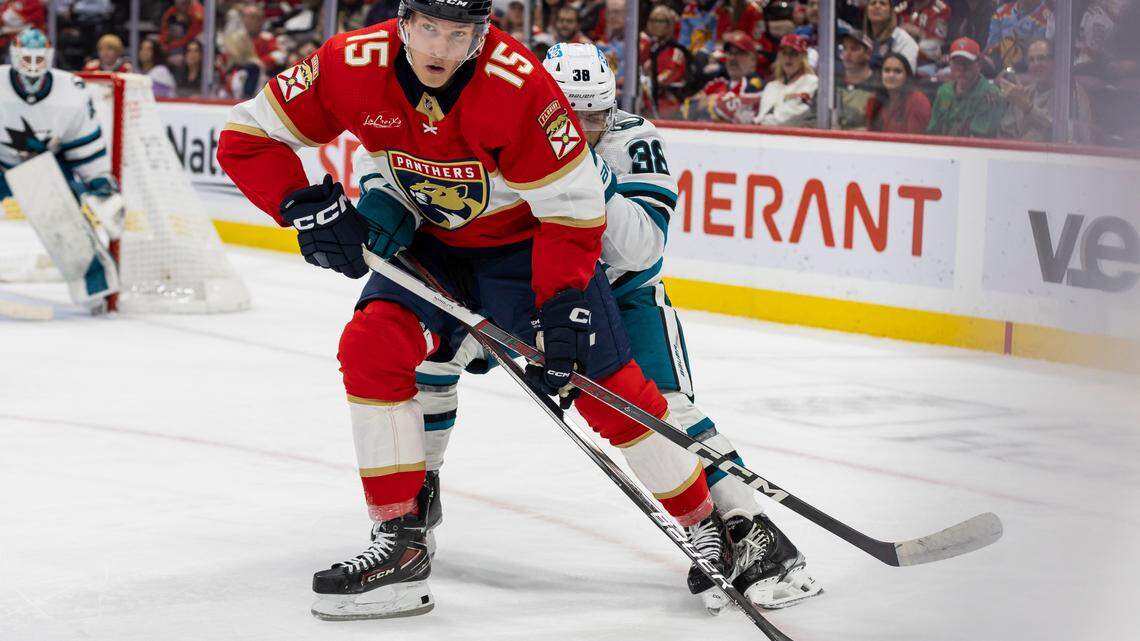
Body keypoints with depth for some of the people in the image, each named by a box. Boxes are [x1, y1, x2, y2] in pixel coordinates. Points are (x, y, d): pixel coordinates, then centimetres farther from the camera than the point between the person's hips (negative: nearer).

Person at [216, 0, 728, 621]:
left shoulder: (520, 85, -32)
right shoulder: (354, 65, -22)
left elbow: (571, 208, -24)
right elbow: (246, 137, -11)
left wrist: (559, 311, -28)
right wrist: (307, 208, -23)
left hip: (524, 239, -3)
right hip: (426, 242, 4)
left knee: (609, 388, -9)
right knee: (371, 347, -18)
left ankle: (711, 527, 9)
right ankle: (400, 542, -9)